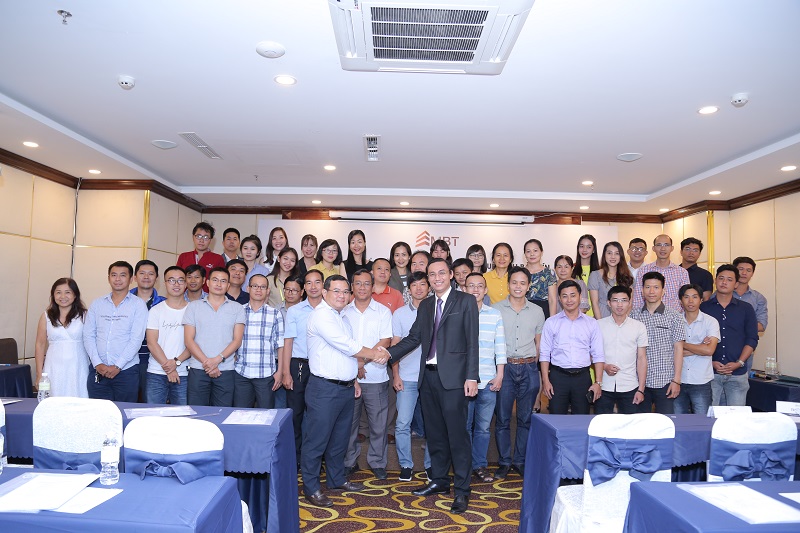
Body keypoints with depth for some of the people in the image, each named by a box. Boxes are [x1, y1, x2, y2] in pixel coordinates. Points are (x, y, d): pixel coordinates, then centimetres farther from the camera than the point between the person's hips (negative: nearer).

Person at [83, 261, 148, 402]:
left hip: (126, 371, -3)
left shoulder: (138, 304, 1)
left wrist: (117, 366, -11)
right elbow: (88, 336, 6)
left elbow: (136, 339, -7)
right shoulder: (97, 304, 11)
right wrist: (97, 364, -6)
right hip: (97, 371, 3)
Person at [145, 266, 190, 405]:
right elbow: (151, 342, -1)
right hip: (156, 374, 0)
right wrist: (167, 367, -9)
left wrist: (177, 361, -12)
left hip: (183, 374, 0)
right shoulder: (156, 311, 6)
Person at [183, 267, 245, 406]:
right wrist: (206, 362, -9)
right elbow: (188, 340, 3)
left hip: (226, 370, 0)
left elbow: (237, 340, 1)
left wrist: (217, 359, -12)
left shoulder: (237, 308, 9)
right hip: (198, 369, 0)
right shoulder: (193, 307, 10)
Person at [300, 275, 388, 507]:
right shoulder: (321, 315, -15)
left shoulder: (341, 316, 15)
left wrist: (353, 379, 12)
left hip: (346, 388, 9)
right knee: (317, 439, 0)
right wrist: (374, 354, -11)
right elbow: (346, 346, -20)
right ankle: (311, 487, 13)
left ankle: (337, 479, 33)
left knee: (340, 438, 19)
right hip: (325, 389, -9)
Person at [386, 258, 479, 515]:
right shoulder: (425, 305, 15)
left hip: (452, 377, -5)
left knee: (457, 433, -2)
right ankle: (439, 480, 29)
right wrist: (388, 354, -2)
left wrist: (471, 377, -12)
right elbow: (413, 338, 11)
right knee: (434, 432, 14)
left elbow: (472, 341, -6)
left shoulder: (466, 301, -1)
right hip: (428, 376, 6)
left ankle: (462, 490, 10)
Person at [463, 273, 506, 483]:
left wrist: (500, 375, 3)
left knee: (484, 427, 8)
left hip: (488, 381, 2)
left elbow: (500, 347, 9)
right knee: (463, 426, 5)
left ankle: (480, 465, 22)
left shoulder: (495, 314, 8)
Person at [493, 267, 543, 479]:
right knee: (502, 418, 3)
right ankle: (504, 462, 16)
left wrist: (535, 368, 7)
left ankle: (520, 460, 22)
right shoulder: (496, 309, 1)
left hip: (529, 368, 2)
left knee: (526, 418, 9)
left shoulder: (537, 311, 8)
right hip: (504, 367, -2)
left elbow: (539, 344, 13)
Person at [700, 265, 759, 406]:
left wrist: (739, 363, -6)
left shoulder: (746, 309, 9)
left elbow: (752, 339, 6)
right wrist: (710, 362, -7)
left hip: (738, 374, 1)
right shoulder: (703, 308, 6)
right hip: (710, 373, -1)